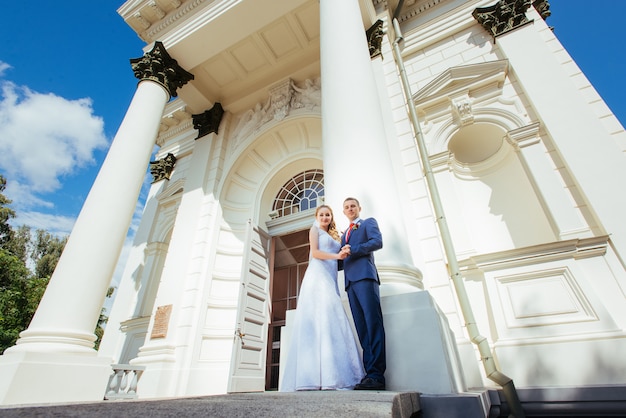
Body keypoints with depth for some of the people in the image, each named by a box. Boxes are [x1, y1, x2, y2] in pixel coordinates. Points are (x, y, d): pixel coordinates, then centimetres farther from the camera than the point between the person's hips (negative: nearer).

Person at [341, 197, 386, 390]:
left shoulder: (369, 222, 13)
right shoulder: (345, 233, 31)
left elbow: (377, 242, -6)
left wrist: (352, 250, -10)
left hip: (365, 276, -6)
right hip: (350, 281, 7)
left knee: (373, 325, -12)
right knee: (362, 329, 1)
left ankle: (377, 375, -13)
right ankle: (369, 374, 0)